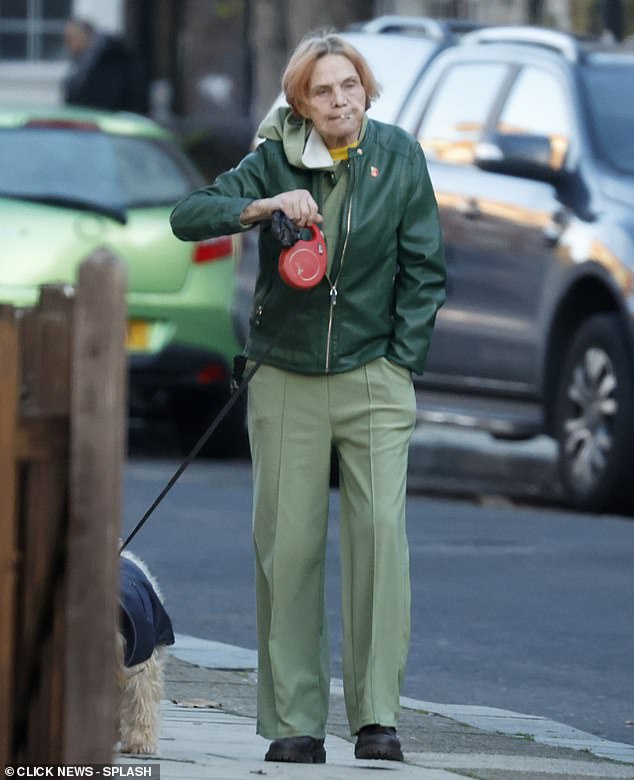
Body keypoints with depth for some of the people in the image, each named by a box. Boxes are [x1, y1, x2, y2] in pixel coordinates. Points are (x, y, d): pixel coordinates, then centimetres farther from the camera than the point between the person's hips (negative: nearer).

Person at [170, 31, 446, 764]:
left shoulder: (398, 155, 1)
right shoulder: (275, 162, 0)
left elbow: (423, 269, 5)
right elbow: (187, 216, -9)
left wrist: (401, 364, -1)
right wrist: (265, 207, -24)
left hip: (372, 379, 0)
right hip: (285, 379, 0)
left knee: (380, 532, -12)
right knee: (287, 544, -1)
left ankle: (376, 716, -9)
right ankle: (294, 722, 5)